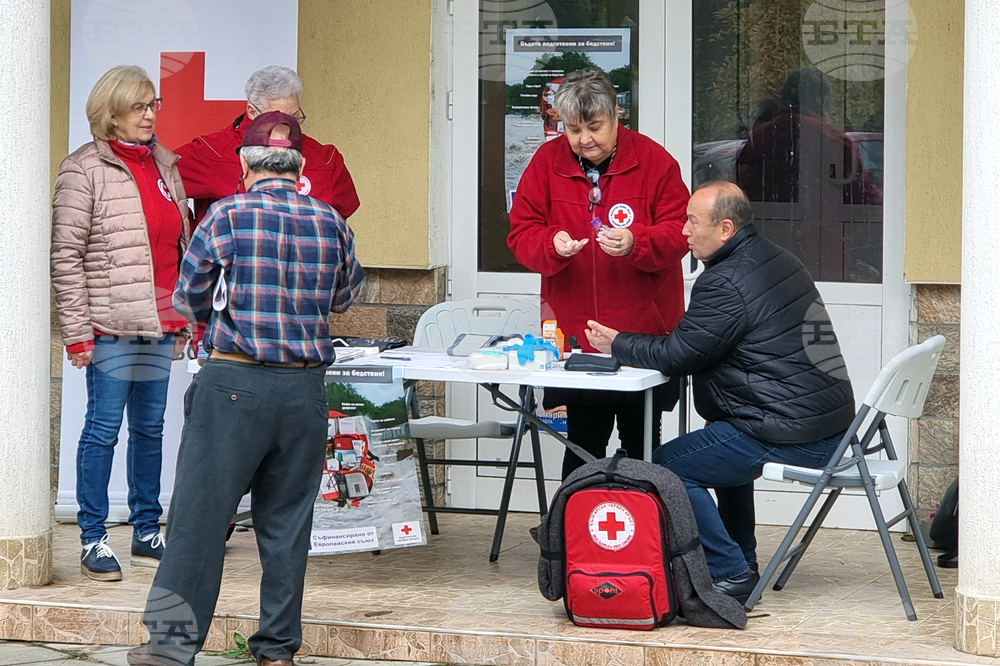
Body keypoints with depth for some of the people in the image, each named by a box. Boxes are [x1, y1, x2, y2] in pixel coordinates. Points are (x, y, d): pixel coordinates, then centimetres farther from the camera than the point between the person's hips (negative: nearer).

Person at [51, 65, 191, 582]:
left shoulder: (165, 165, 13)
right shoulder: (85, 171, -7)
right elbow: (66, 255, -9)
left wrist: (185, 318, 18)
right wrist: (76, 330, -12)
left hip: (160, 324, 6)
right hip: (111, 325, -6)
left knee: (151, 428, 12)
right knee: (103, 428, -3)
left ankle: (147, 534, 22)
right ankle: (93, 541, 4)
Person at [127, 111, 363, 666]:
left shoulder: (228, 216, -6)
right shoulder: (330, 223, 3)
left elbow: (188, 298, 3)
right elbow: (344, 295, 19)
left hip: (234, 384, -3)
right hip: (305, 389, 3)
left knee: (200, 514, 0)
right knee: (286, 521, 10)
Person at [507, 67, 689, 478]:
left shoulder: (654, 162, -3)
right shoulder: (547, 162, 3)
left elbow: (678, 233, -5)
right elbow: (521, 233, 2)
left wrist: (635, 243, -23)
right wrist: (552, 245, -19)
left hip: (643, 332, -1)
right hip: (574, 333, 1)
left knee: (642, 443, 7)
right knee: (583, 444, 5)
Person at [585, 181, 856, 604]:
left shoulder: (726, 283, -15)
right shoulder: (777, 260, 16)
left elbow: (677, 355, -12)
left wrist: (616, 345, 4)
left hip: (790, 434, -11)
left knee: (666, 466, -7)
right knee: (723, 441, 35)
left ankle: (730, 574, -6)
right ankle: (742, 564, 35)